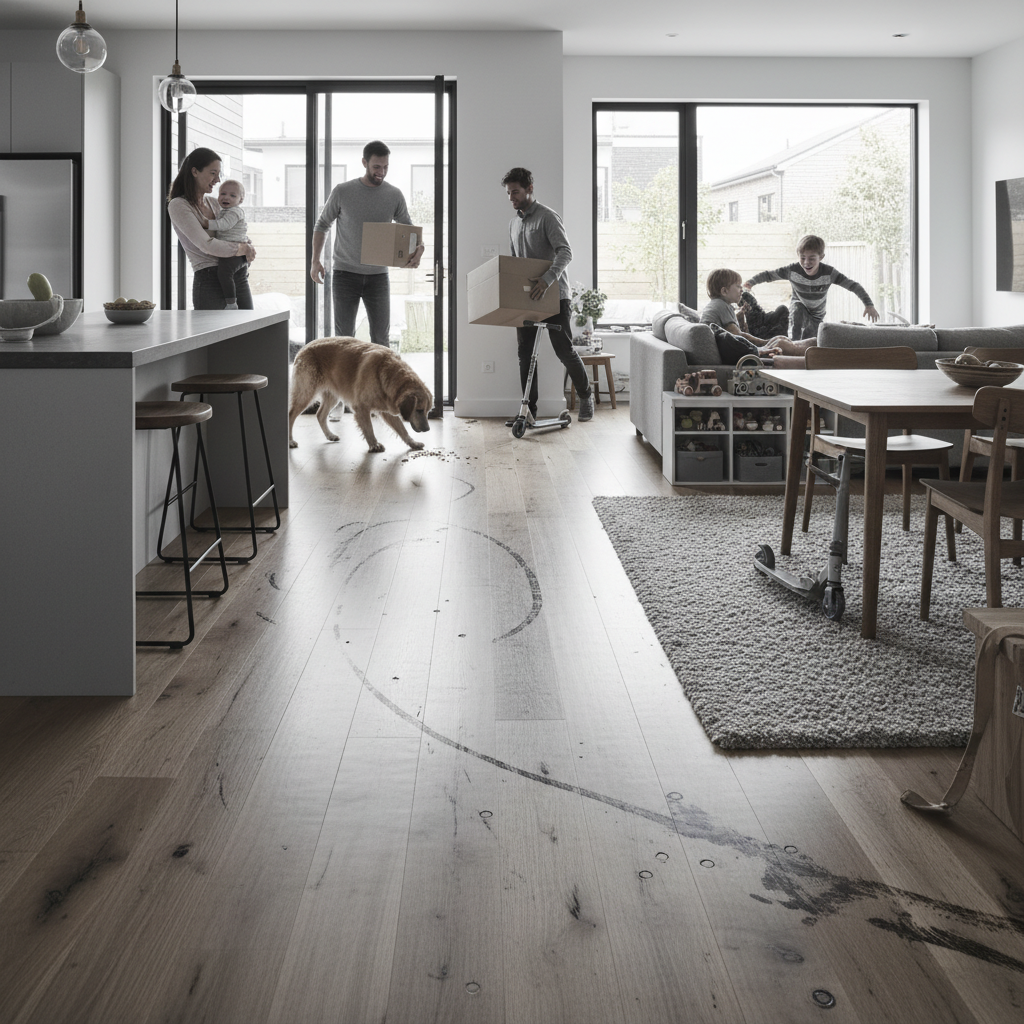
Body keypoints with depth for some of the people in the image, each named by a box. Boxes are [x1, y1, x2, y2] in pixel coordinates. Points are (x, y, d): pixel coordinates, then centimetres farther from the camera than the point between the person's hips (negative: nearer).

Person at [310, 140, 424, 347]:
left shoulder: (394, 195, 2)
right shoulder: (342, 192, -3)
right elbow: (322, 225, 8)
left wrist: (418, 247, -13)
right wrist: (315, 260, -2)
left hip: (378, 276, 2)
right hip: (345, 275, -2)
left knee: (381, 337, 3)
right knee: (344, 336, -1)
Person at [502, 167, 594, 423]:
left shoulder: (547, 217, -10)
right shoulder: (514, 223, 15)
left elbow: (565, 252, -22)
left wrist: (547, 279, -37)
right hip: (526, 298, 7)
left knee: (564, 350, -6)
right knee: (525, 354, 1)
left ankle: (586, 395, 16)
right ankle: (529, 411, 3)